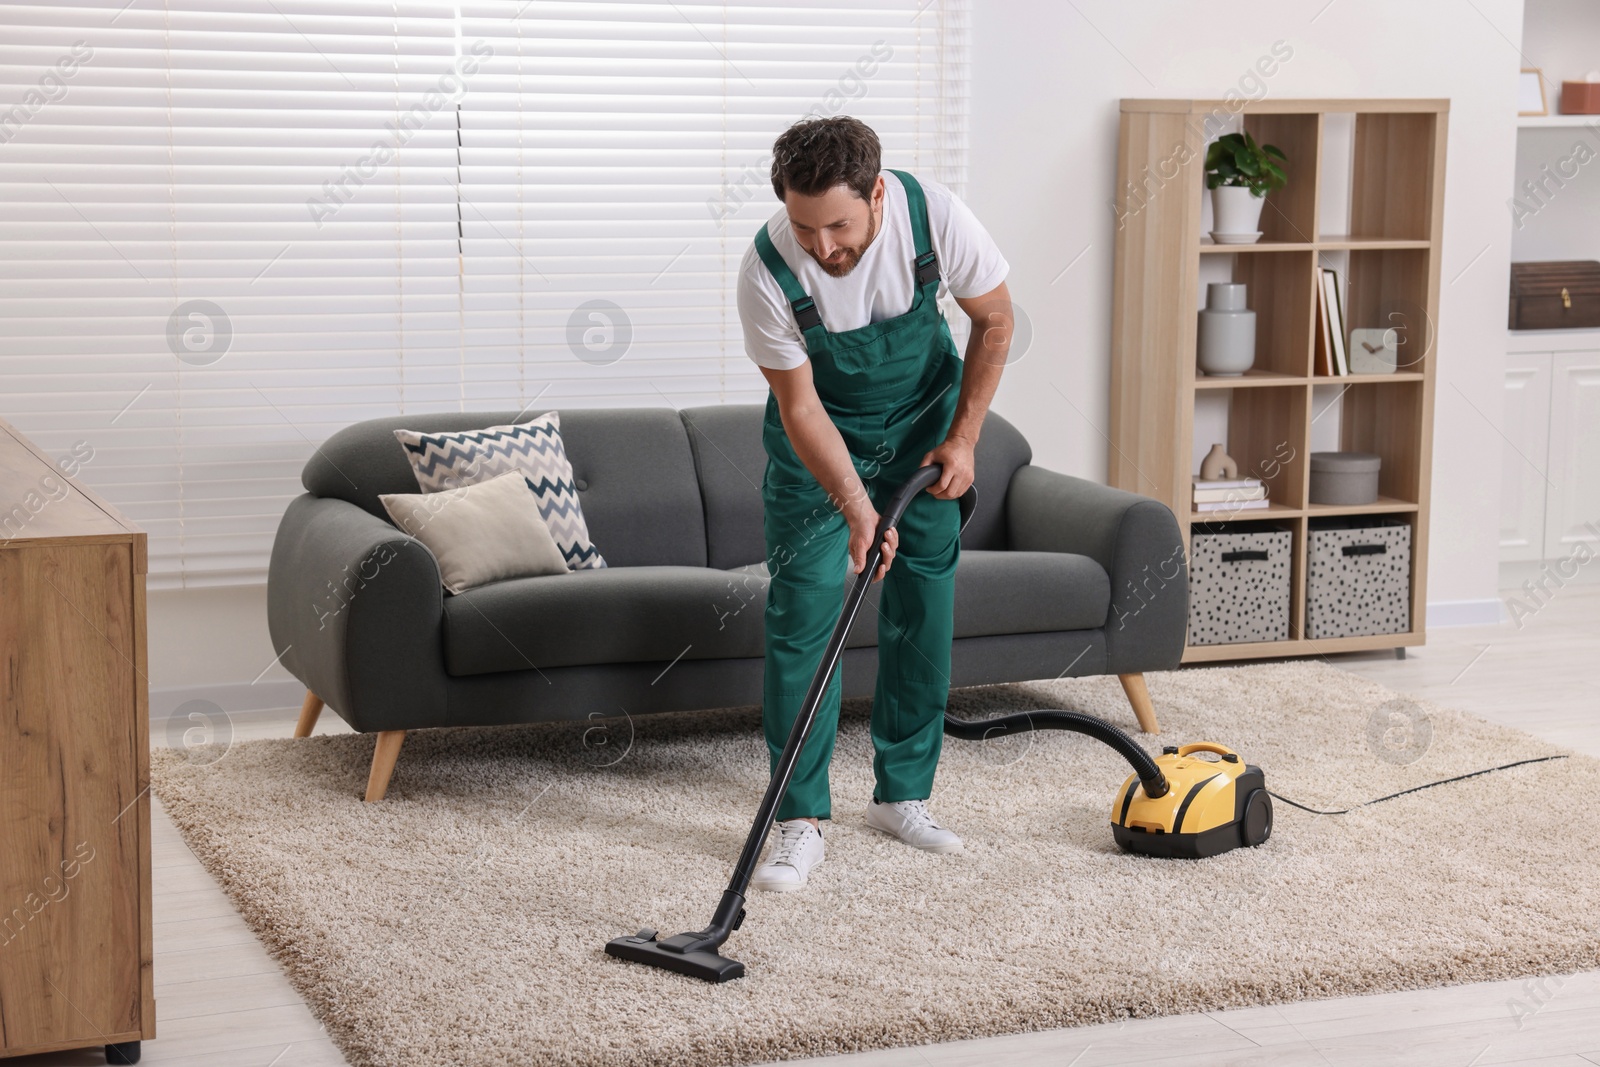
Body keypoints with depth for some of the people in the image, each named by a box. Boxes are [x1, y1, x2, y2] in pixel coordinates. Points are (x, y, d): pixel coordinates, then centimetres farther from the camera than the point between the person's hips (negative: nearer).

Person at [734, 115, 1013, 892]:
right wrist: (856, 510, -32)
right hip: (819, 432, -2)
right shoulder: (767, 269, -31)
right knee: (803, 610, -10)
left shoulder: (934, 217, -29)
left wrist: (962, 438, -10)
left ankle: (902, 795, 16)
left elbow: (994, 320, -10)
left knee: (923, 609, 3)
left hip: (922, 418, 2)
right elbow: (799, 405, -22)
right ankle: (801, 818, -4)